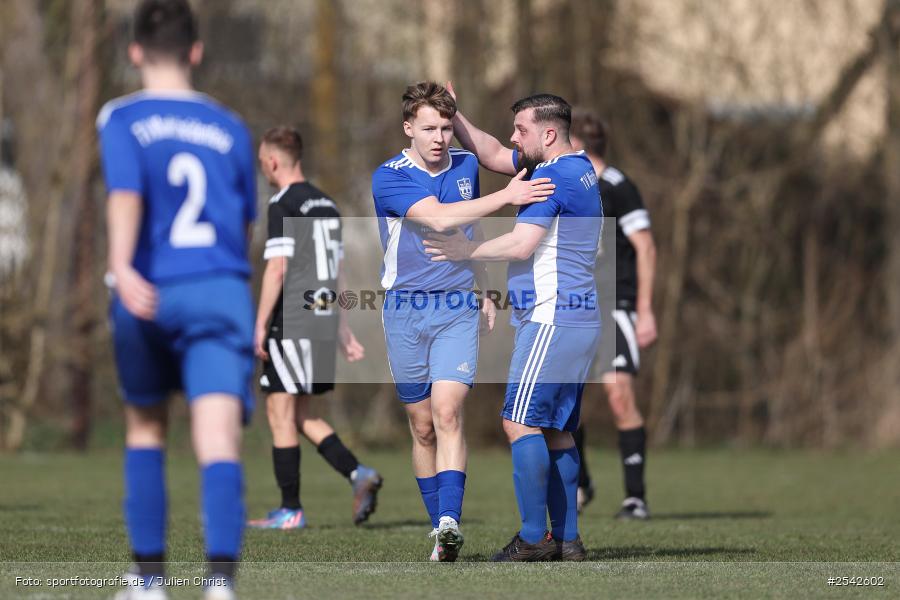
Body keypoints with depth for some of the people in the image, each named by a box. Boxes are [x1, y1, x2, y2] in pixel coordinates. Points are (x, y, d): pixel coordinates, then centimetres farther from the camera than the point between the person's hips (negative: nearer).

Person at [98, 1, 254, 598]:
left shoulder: (123, 119, 4)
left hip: (149, 295, 0)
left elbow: (126, 191, -15)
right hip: (223, 292, 0)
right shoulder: (229, 128, 15)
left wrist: (121, 267, -30)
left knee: (145, 427, 21)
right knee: (218, 439, -13)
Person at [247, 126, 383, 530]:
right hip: (324, 321, 8)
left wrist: (260, 326, -14)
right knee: (301, 417, 15)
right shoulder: (327, 205, 16)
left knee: (281, 415, -1)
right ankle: (358, 474, -1)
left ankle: (290, 511, 0)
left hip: (292, 323, -8)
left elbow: (276, 269, -16)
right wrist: (343, 332, 22)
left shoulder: (284, 205, -10)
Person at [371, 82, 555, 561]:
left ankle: (449, 521, -28)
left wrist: (484, 292, 27)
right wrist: (506, 196, -28)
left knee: (447, 413, -16)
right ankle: (440, 530, 15)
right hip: (406, 311, -1)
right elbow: (438, 218, -26)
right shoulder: (389, 177, -9)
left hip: (457, 309, 1)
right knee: (422, 426, 5)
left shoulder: (465, 166, 7)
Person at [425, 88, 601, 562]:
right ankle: (566, 539, 9)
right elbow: (492, 155, 24)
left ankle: (533, 537, -12)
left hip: (551, 321, -10)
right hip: (579, 321, 10)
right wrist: (451, 114, 15)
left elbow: (521, 245, -19)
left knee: (521, 421, -11)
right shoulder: (578, 168, 17)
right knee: (556, 430, 10)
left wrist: (467, 251, -5)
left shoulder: (552, 176, -14)